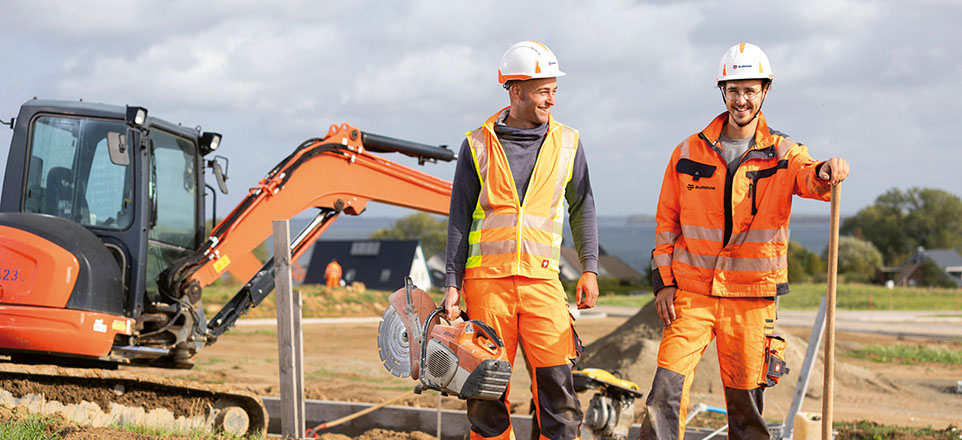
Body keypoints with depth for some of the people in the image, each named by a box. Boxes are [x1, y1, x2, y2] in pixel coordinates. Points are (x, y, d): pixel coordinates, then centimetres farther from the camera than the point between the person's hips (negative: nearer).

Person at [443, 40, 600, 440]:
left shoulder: (566, 142, 9)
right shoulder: (478, 145, 4)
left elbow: (582, 208, 16)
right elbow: (459, 219, 6)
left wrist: (589, 269, 8)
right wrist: (452, 284, 1)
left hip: (541, 277, 1)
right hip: (486, 278, -1)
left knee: (557, 382, -9)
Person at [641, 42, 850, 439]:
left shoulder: (782, 154, 2)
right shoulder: (689, 153, 6)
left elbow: (810, 177, -20)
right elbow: (667, 221, 11)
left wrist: (827, 172, -44)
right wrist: (663, 280, 3)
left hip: (752, 296, 0)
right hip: (691, 292, 1)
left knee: (745, 399, 6)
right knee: (668, 386, -11)